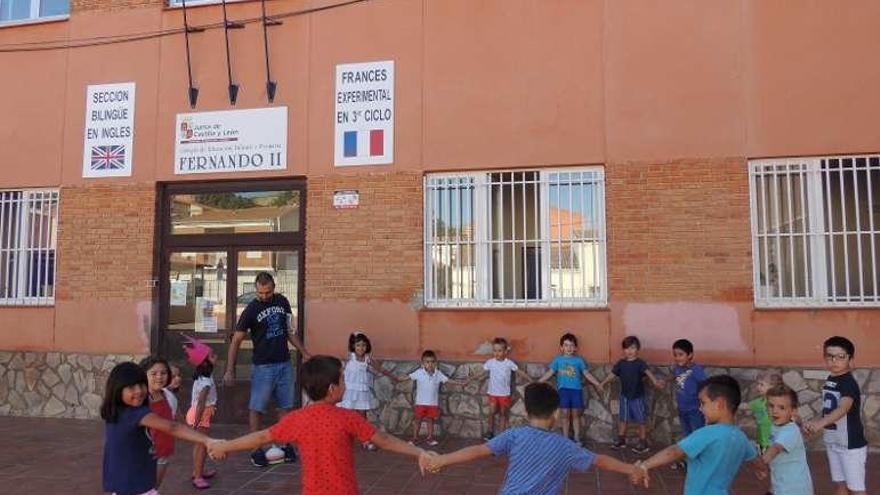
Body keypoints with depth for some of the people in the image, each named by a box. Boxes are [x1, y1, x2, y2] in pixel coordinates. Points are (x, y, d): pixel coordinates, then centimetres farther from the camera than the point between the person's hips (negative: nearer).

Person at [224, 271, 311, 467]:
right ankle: (257, 450, 11)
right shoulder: (251, 310, -10)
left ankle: (287, 445, 21)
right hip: (263, 366, -4)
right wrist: (230, 370, -13)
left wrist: (304, 353, 11)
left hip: (285, 364, 4)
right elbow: (236, 340, -8)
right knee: (257, 408, -1)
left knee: (286, 407, 9)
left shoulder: (282, 302, 4)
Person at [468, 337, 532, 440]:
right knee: (492, 412, -1)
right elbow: (482, 374, 2)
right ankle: (490, 431, 18)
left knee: (503, 413, 9)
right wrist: (470, 379, -4)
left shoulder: (509, 363, -7)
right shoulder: (490, 363, -5)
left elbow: (520, 373, -2)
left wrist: (532, 382, -4)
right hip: (493, 393, 0)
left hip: (505, 394, 0)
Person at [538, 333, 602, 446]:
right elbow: (549, 373, 6)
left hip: (576, 389, 0)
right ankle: (565, 438, 14)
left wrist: (597, 384, 0)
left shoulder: (579, 360, 3)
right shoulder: (557, 360, 4)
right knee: (565, 414, 3)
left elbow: (587, 374, 6)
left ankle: (577, 438, 16)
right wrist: (537, 383, 1)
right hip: (563, 390, 0)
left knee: (576, 414, 5)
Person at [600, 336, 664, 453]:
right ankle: (621, 439, 28)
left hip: (638, 397, -4)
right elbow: (612, 374, 5)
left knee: (641, 420, 3)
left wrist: (655, 381, -47)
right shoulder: (621, 363, 1)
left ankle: (643, 442, 13)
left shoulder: (640, 363, -13)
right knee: (622, 418, 14)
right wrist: (603, 383, -1)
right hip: (625, 396, 4)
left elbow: (648, 372, -29)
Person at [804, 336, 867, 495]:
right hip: (833, 442, 7)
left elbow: (843, 408, -39)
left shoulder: (849, 383, -21)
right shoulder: (830, 380, 4)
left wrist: (820, 422, -53)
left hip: (851, 444, -7)